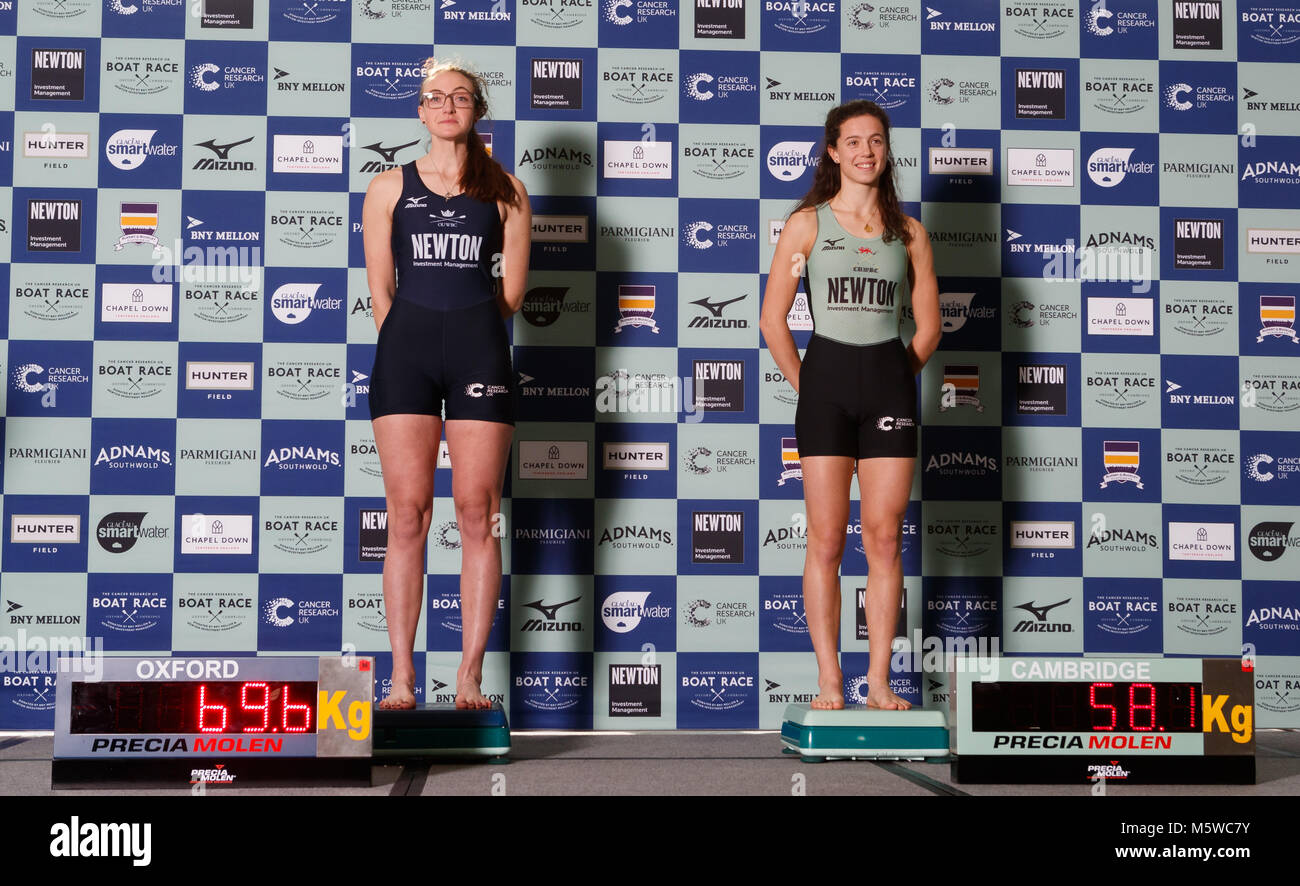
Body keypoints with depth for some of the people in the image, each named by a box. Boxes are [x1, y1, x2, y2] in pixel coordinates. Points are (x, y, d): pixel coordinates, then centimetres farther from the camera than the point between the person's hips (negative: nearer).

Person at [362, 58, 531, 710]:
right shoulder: (389, 188, 12)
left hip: (479, 347, 0)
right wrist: (415, 344, 8)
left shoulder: (505, 191, 11)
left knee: (478, 513, -3)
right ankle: (402, 676, 1)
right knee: (408, 514, -3)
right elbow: (380, 290, 10)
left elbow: (511, 289, 11)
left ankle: (471, 674, 3)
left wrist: (467, 333, 11)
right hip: (405, 344, 0)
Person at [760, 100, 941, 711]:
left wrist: (893, 380, 8)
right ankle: (829, 682, 6)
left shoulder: (908, 233, 9)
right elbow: (772, 319, 3)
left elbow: (928, 327, 13)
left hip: (890, 379, 2)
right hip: (826, 373, -2)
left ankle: (879, 680, 10)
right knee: (826, 539, -1)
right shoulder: (807, 223, 4)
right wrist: (804, 384, 3)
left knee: (885, 538, 2)